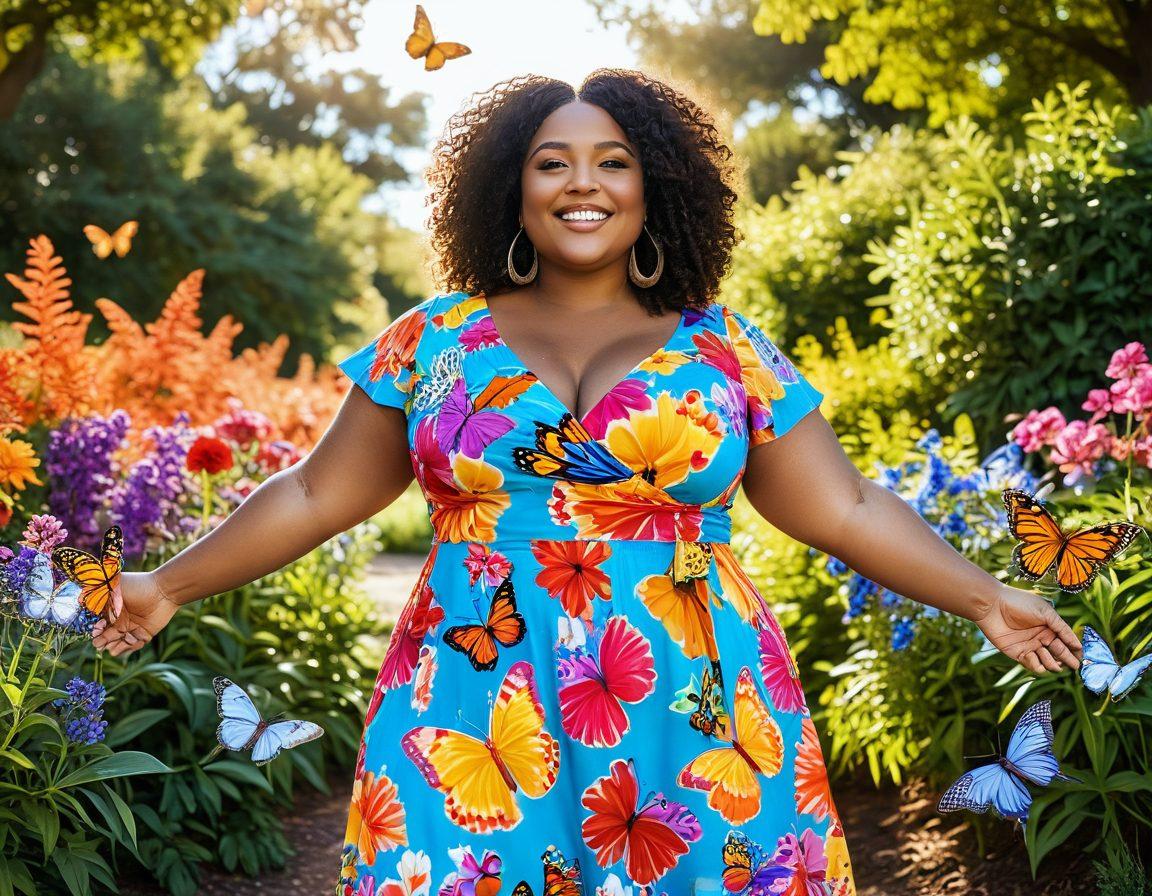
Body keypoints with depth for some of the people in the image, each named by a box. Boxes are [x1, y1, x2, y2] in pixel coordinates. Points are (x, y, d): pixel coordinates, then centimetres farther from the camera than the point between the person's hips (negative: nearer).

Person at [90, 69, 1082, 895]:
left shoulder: (726, 351, 5)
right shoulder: (434, 340, 6)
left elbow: (847, 508, 8)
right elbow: (316, 496, 11)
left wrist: (984, 597, 3)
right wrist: (172, 584, 11)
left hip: (694, 730, 0)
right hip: (474, 722, 1)